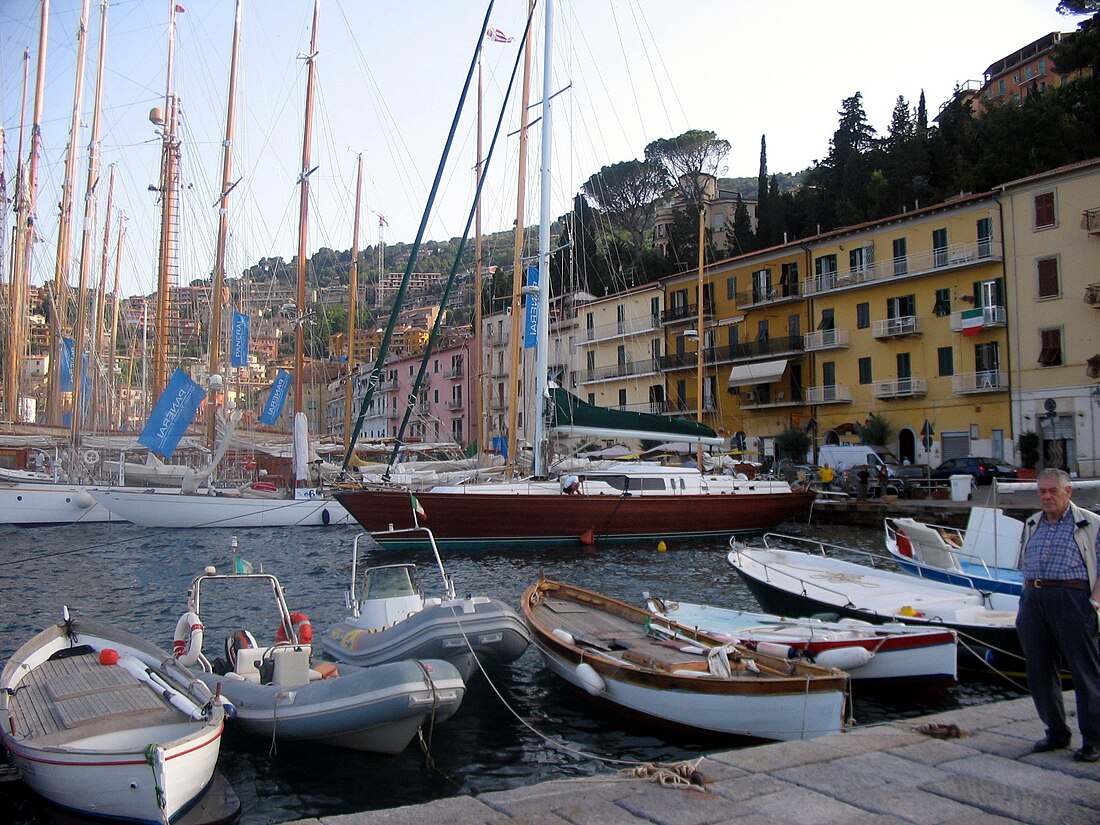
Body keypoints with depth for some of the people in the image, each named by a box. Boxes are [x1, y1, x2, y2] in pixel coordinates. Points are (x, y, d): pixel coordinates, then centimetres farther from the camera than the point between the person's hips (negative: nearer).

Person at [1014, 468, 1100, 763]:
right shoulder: (1032, 525, 18)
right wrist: (1027, 598, 13)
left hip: (1071, 597, -6)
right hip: (1033, 599, 6)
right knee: (1039, 672, 9)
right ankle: (1056, 733, 22)